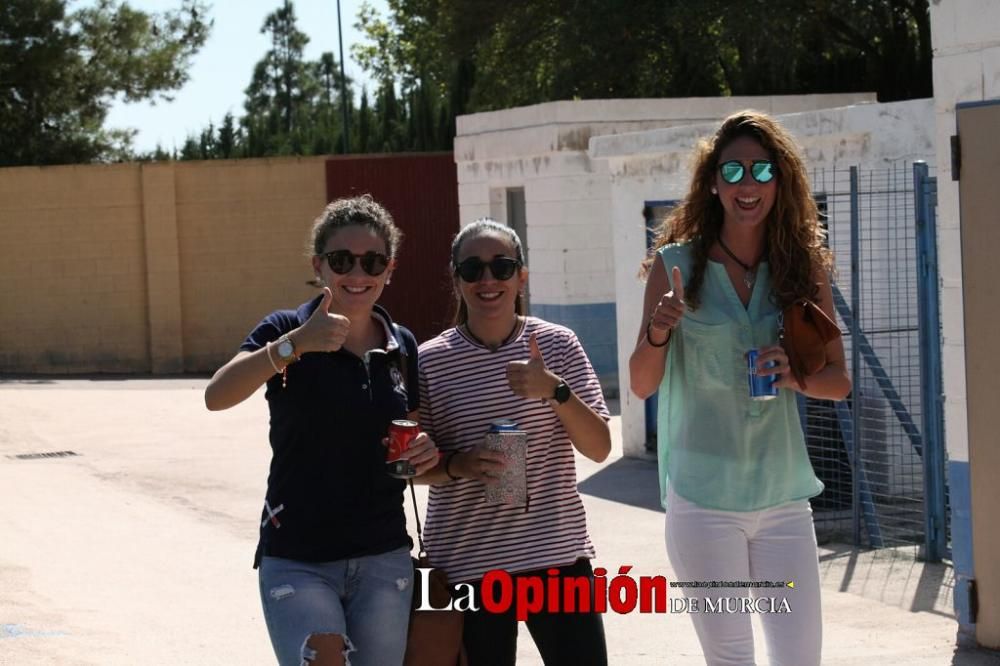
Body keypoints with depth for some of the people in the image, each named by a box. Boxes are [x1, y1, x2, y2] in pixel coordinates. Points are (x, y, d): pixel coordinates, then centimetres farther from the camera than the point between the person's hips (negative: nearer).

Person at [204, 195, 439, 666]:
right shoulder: (288, 329, -6)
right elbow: (217, 395, -24)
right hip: (297, 560, -4)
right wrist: (295, 343, -38)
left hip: (384, 558, 4)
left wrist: (427, 453, -6)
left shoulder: (402, 347, 6)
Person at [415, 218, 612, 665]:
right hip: (467, 566, -1)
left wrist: (555, 391, -17)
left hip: (558, 555, 1)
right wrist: (458, 465, -16)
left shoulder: (558, 344, 2)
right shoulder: (431, 361, -2)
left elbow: (599, 448, -2)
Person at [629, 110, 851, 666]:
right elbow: (642, 385, -1)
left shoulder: (805, 267, 4)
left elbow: (839, 381, 7)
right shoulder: (677, 264, -3)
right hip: (703, 498, -2)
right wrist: (658, 334, -21)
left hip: (783, 495, 2)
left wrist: (799, 376, -15)